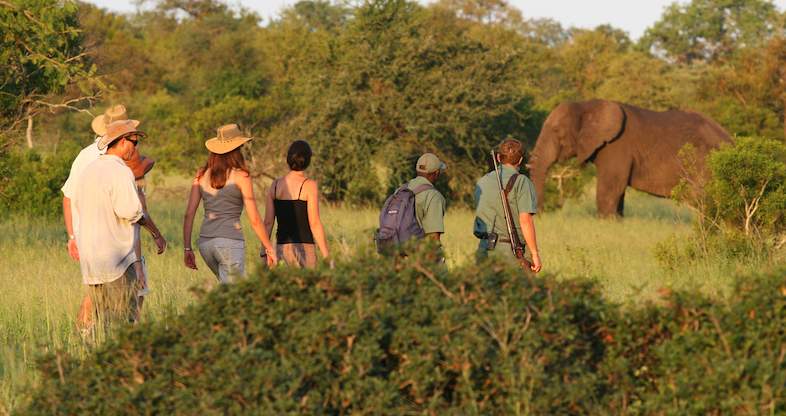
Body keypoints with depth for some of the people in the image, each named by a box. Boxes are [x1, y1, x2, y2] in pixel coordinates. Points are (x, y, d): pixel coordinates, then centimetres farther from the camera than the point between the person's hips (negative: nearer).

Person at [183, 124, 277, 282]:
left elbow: (189, 214, 5)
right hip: (230, 242, -6)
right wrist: (269, 248, 5)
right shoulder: (241, 176, -5)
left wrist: (187, 249, 9)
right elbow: (254, 220, -5)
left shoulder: (201, 175, 8)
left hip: (205, 241, 6)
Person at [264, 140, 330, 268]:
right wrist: (326, 256, -7)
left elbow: (268, 222, 5)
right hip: (303, 248, -5)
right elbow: (315, 224, -11)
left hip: (281, 248, 5)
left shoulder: (276, 184, 6)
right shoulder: (309, 185, -8)